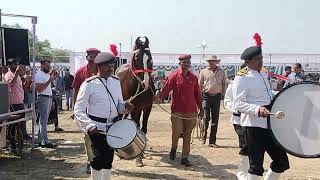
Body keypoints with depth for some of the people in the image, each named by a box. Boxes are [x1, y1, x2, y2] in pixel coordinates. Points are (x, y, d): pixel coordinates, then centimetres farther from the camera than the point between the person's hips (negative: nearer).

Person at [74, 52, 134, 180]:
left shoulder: (116, 81, 5)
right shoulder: (89, 84, -12)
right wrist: (89, 125, -27)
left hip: (113, 126, 5)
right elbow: (79, 110, -13)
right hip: (96, 127, -5)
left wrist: (125, 106, -11)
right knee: (99, 158, -11)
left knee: (109, 158, 14)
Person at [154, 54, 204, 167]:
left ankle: (185, 157, 17)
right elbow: (166, 89, -11)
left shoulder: (194, 78, 7)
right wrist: (160, 98, -30)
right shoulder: (174, 77, -2)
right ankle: (173, 149, 28)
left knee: (187, 135, 6)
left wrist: (201, 109, 11)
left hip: (191, 111, 3)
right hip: (177, 111, -3)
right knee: (177, 132, -4)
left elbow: (197, 94, 11)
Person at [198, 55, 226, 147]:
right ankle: (204, 137, 11)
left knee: (215, 119, 3)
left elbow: (224, 85, 14)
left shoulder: (221, 72, 10)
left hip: (217, 97, 2)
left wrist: (222, 95, 4)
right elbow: (199, 85, 7)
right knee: (206, 117, -7)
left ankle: (212, 141, 10)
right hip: (206, 96, -2)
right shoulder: (203, 72, 7)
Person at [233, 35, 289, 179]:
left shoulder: (264, 75, 14)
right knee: (256, 164, 1)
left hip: (270, 124, 8)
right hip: (254, 126, -8)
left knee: (282, 162, 12)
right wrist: (257, 109, -33)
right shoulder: (241, 79, -11)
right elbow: (238, 104, -20)